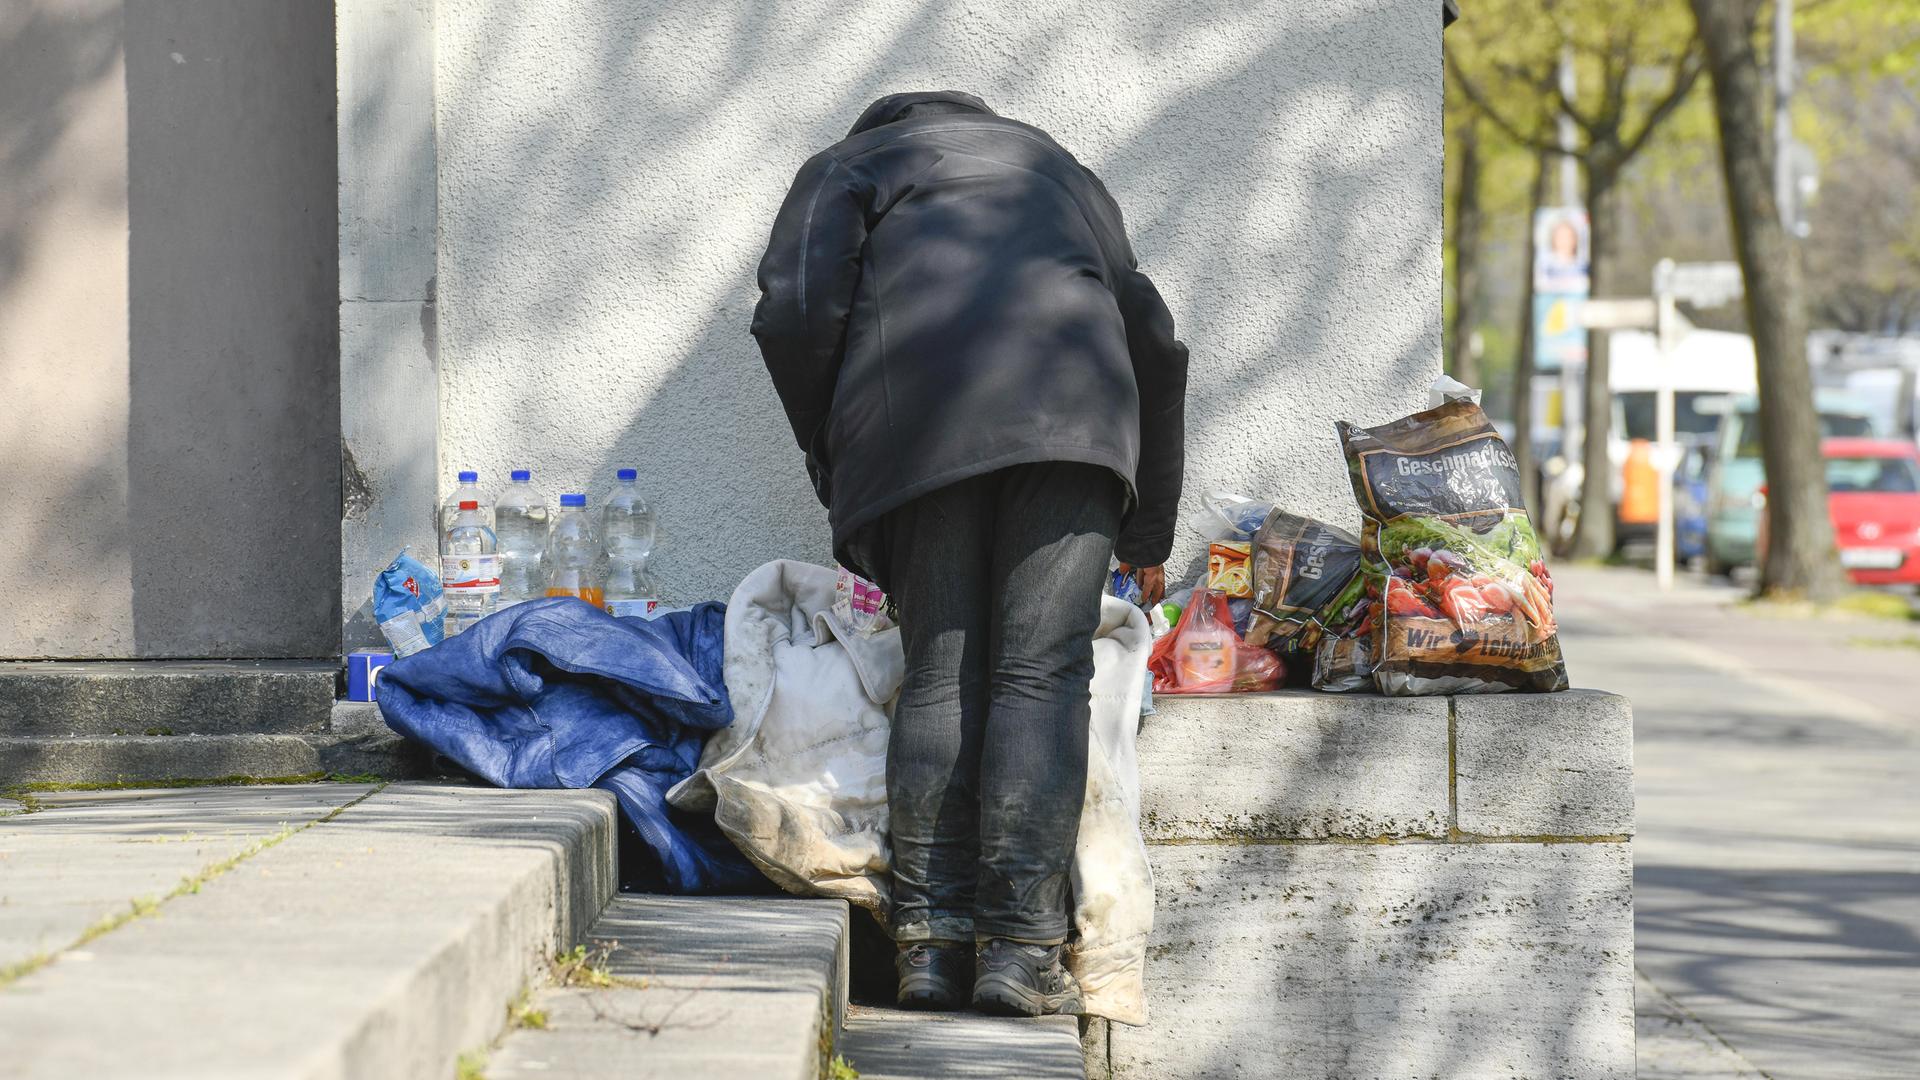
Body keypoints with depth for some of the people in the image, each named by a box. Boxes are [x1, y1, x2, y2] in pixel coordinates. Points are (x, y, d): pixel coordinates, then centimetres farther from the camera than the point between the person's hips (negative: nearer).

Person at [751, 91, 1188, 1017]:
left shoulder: (845, 167, 26)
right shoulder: (1051, 162, 37)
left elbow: (794, 314, 6)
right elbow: (1152, 337, 36)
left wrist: (834, 468, 17)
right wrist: (1147, 531, 41)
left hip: (916, 419, -1)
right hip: (1073, 410, 1)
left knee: (940, 676, 4)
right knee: (1041, 676, -2)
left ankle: (931, 942, -4)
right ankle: (1020, 948, -11)